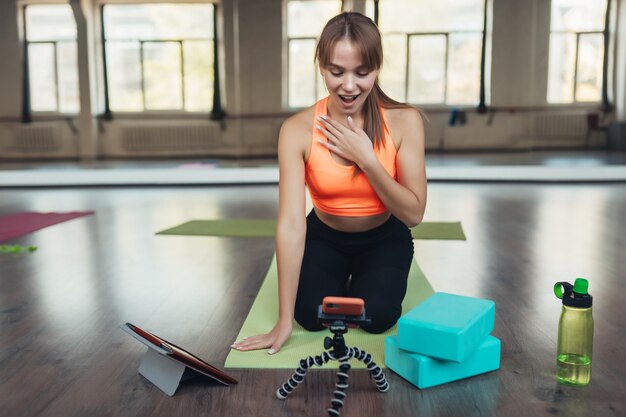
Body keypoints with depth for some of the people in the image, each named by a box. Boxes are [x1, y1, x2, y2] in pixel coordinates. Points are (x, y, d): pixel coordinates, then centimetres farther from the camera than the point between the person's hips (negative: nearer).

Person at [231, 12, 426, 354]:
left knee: (378, 316, -20)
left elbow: (414, 214, -20)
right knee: (312, 315, -19)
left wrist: (366, 159, -34)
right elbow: (291, 224, -30)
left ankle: (360, 276, 17)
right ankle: (343, 275, 17)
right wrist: (284, 321, -30)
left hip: (384, 239, 0)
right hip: (325, 236, 0)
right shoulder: (298, 130, -25)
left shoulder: (404, 120, -22)